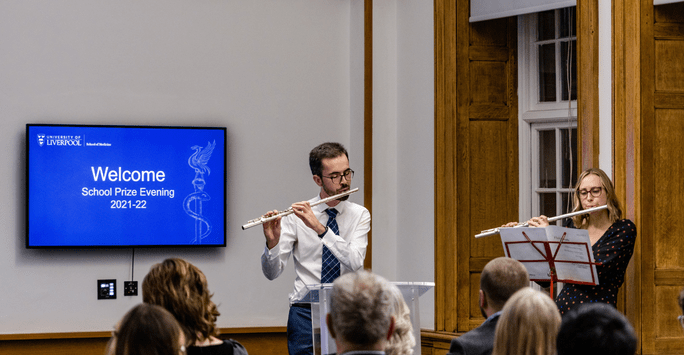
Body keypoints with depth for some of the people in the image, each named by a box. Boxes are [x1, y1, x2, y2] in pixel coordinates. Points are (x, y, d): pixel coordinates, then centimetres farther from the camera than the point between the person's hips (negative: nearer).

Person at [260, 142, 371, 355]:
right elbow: (272, 273, -3)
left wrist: (320, 228, -22)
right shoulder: (296, 216, 1)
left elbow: (355, 262, -14)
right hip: (306, 310, -1)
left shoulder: (359, 215, 4)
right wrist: (272, 243, -23)